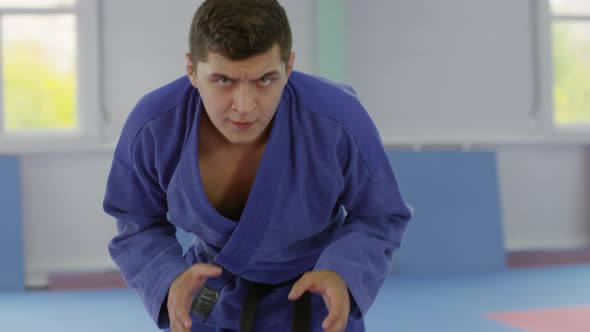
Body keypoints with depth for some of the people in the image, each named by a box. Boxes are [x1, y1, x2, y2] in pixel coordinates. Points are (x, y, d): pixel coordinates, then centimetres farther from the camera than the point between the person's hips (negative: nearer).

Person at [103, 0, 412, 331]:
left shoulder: (340, 123, -30)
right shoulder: (152, 127, -25)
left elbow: (381, 216, -13)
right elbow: (139, 225, -8)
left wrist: (341, 277, -33)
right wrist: (170, 281, -29)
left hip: (312, 304, -1)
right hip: (215, 301, 2)